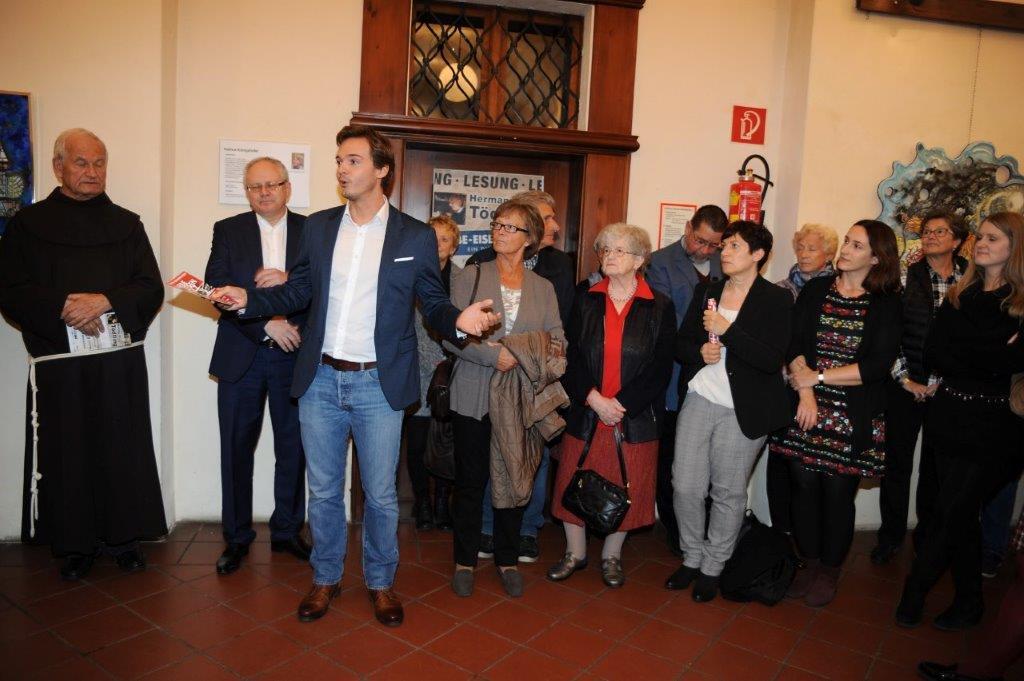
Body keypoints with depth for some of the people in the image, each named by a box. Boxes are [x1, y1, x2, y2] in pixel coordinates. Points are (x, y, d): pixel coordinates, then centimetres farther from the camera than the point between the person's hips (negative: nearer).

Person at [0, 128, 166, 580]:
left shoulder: (126, 225, 10)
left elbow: (151, 289, 3)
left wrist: (105, 301, -13)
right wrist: (64, 312, -15)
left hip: (120, 360, 1)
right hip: (59, 361, -1)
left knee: (122, 451, 3)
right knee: (68, 454, 4)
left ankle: (124, 537, 16)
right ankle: (74, 544, 18)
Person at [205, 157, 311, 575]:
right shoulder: (227, 231, 5)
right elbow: (217, 289, -5)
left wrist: (288, 280, -21)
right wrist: (266, 323, -15)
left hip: (294, 355, 0)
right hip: (241, 356, 0)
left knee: (292, 447, 9)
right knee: (236, 449, 7)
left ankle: (287, 530, 25)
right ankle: (237, 537, 22)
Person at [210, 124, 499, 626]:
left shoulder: (416, 237, -2)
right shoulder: (318, 227, 7)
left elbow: (433, 304, 1)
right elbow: (297, 292, 11)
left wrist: (459, 320, -20)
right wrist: (248, 300, -4)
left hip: (378, 384, -2)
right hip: (320, 381, 3)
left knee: (380, 494, 9)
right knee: (323, 490, 15)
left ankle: (380, 583, 31)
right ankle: (325, 578, 35)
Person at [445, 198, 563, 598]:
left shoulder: (543, 288, 9)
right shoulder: (470, 277, 1)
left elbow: (557, 338, 2)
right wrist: (493, 355, -20)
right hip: (474, 397, -2)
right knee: (471, 481, 7)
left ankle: (507, 560, 29)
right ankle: (465, 561, 25)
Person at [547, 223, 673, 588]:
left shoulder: (659, 307, -1)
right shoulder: (585, 300, 4)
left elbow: (660, 368, -5)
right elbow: (571, 356, 0)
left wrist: (620, 404, -13)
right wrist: (594, 399, -13)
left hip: (635, 417, -1)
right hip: (585, 413, 2)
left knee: (625, 489, 8)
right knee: (574, 484, 8)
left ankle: (611, 556, 30)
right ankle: (575, 553, 29)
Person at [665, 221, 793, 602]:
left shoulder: (776, 301, -5)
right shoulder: (706, 292, 9)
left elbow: (773, 360, -14)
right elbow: (680, 344, 11)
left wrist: (727, 330, -19)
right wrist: (699, 352, -10)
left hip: (742, 411, -4)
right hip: (699, 401, 4)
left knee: (728, 492, 8)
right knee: (685, 485, 4)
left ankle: (712, 568, 26)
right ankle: (692, 558, 25)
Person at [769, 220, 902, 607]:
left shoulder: (886, 304, -1)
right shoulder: (815, 291, 6)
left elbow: (878, 365, -11)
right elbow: (794, 344, -2)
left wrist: (817, 376, -12)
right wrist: (805, 394, -14)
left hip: (853, 416, -2)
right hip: (806, 408, 2)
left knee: (838, 492, 6)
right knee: (804, 484, 7)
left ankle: (830, 571, 26)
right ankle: (809, 563, 27)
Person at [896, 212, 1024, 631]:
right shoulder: (959, 297, 9)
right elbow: (933, 353, -1)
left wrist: (956, 363, -12)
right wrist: (990, 361, -10)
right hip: (951, 419, 5)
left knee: (950, 513, 0)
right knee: (961, 514, 13)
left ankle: (915, 591, 18)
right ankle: (969, 603, 28)